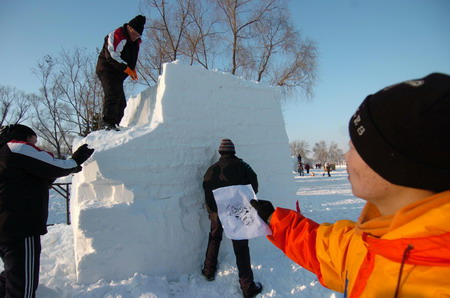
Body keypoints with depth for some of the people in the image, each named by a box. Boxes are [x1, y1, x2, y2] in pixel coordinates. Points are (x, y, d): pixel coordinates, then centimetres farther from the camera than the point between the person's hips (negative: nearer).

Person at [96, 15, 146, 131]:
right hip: (107, 70, -9)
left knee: (121, 102, 4)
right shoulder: (116, 35, -12)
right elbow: (112, 56, -22)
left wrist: (133, 70, 7)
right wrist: (127, 69, -24)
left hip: (118, 74, 9)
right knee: (113, 93, -26)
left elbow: (132, 59, 26)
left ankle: (114, 125, 9)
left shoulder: (135, 42, 16)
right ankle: (109, 122, -34)